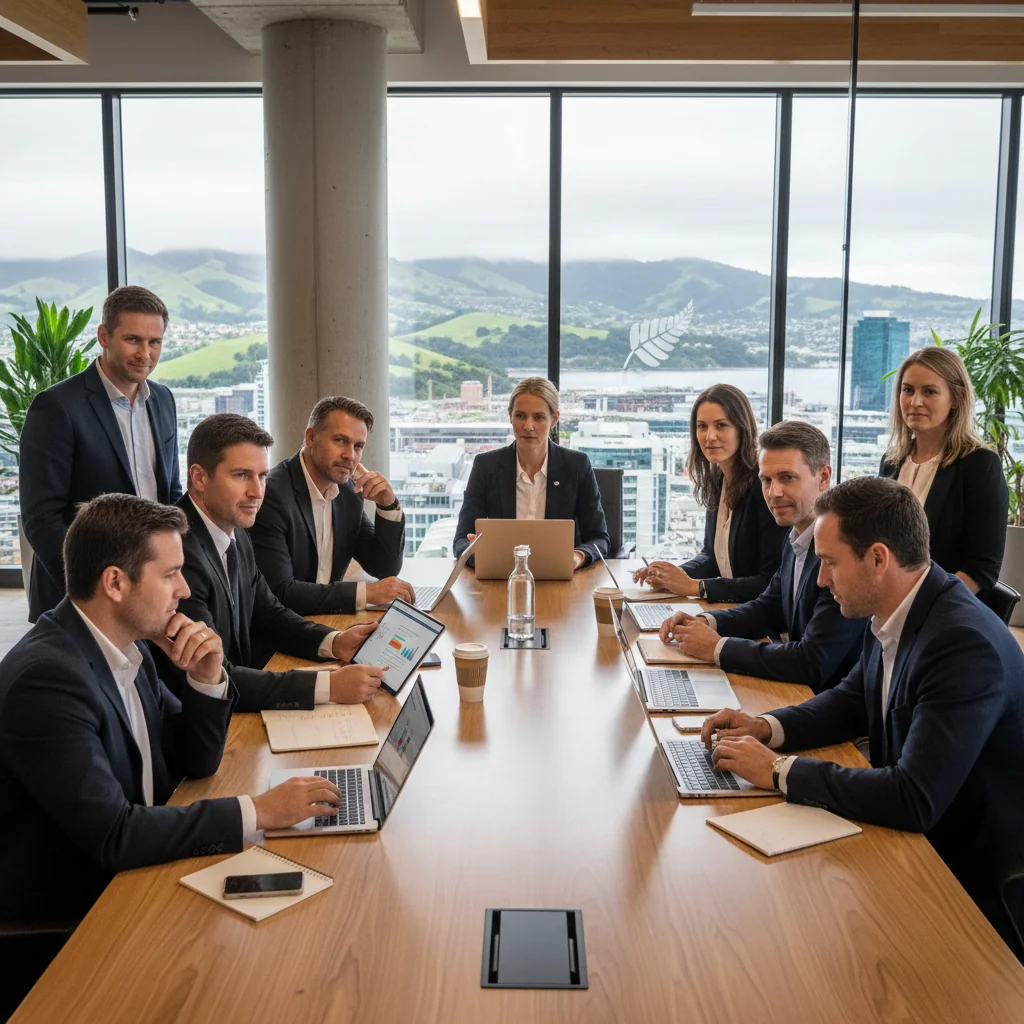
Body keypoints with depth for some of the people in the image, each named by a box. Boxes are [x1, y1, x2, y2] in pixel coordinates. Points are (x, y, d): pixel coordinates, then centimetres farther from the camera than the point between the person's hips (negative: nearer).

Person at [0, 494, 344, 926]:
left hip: (126, 873, 7)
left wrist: (207, 678, -9)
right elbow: (113, 836, -27)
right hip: (64, 913, -7)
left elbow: (195, 762, 8)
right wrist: (257, 812, -23)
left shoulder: (126, 646, 1)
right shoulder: (47, 678, -25)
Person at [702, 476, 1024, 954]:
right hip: (917, 841, 7)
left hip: (974, 879, -7)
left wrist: (781, 771, -25)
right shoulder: (895, 614, -3)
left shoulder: (966, 644, -29)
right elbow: (851, 701, 15)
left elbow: (915, 801, -33)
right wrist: (767, 728, -3)